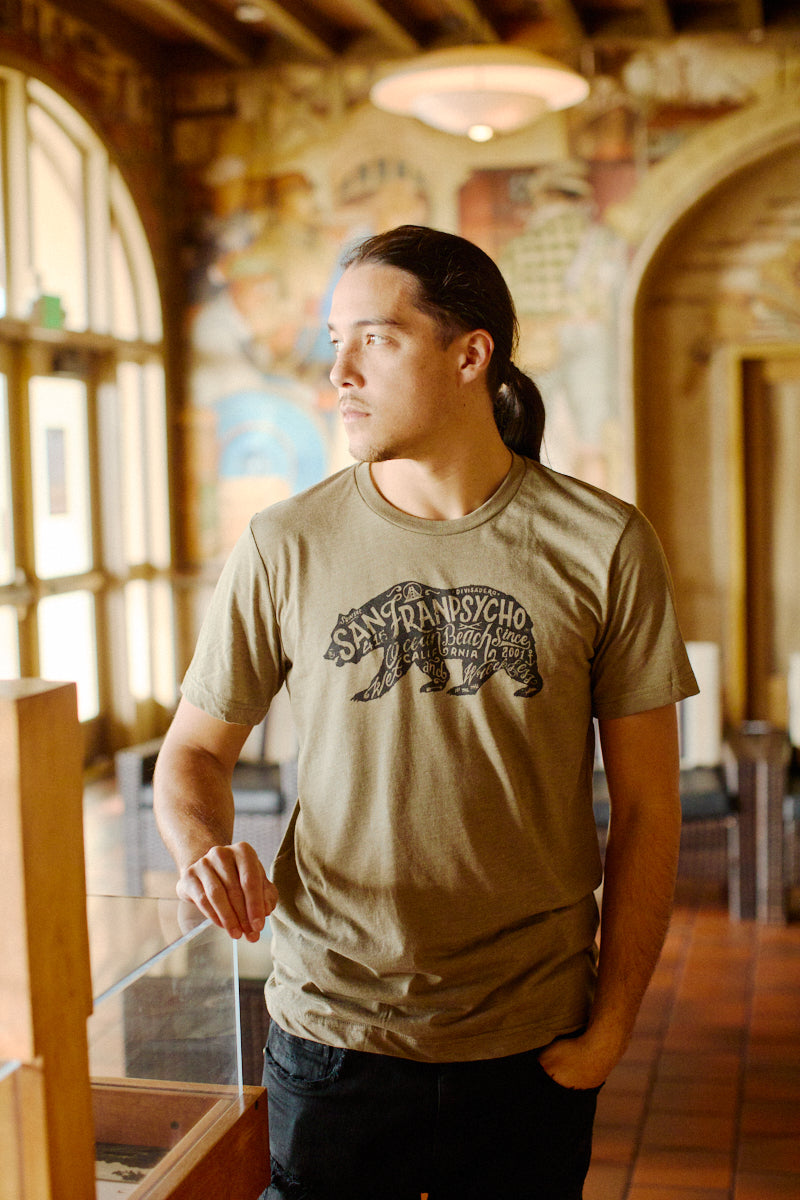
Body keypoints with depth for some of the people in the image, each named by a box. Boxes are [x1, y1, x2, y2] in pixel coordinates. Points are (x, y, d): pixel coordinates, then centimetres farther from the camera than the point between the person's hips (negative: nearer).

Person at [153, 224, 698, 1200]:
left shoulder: (605, 546, -6)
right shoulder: (284, 547, -5)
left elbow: (646, 804, -2)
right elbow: (194, 749, 6)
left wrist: (612, 1023, -3)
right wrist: (203, 847, -16)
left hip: (534, 1050, 0)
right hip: (332, 1036, 0)